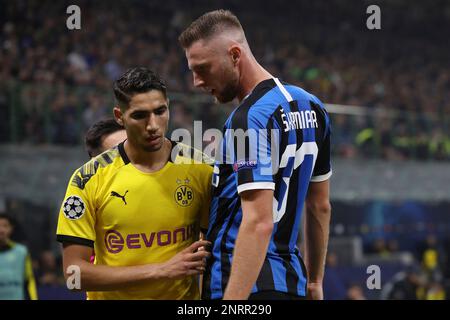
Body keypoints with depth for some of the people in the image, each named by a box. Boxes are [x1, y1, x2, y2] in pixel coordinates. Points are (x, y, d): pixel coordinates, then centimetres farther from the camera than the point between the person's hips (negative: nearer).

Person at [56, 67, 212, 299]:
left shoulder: (201, 168, -3)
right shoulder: (89, 178, -7)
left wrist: (205, 257, -16)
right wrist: (162, 270, -17)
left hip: (184, 296, 1)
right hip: (111, 296, -1)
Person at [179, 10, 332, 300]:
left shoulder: (250, 118, -16)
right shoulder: (311, 106, 12)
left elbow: (259, 222, -25)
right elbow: (320, 207, 19)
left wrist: (232, 299, -29)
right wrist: (315, 282, 26)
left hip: (247, 286, -9)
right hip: (292, 283, 9)